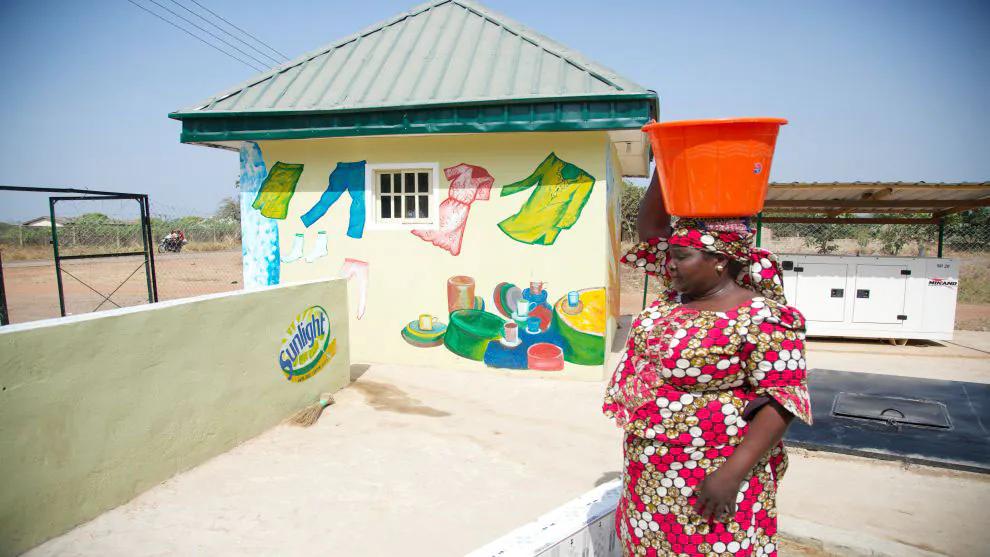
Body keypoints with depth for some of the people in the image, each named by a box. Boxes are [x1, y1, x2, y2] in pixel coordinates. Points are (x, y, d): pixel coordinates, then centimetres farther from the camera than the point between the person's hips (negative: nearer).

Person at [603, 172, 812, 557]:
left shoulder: (761, 319, -17)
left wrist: (733, 472, -25)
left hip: (711, 481, -7)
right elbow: (650, 225, 6)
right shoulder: (679, 293, 3)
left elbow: (782, 397, -19)